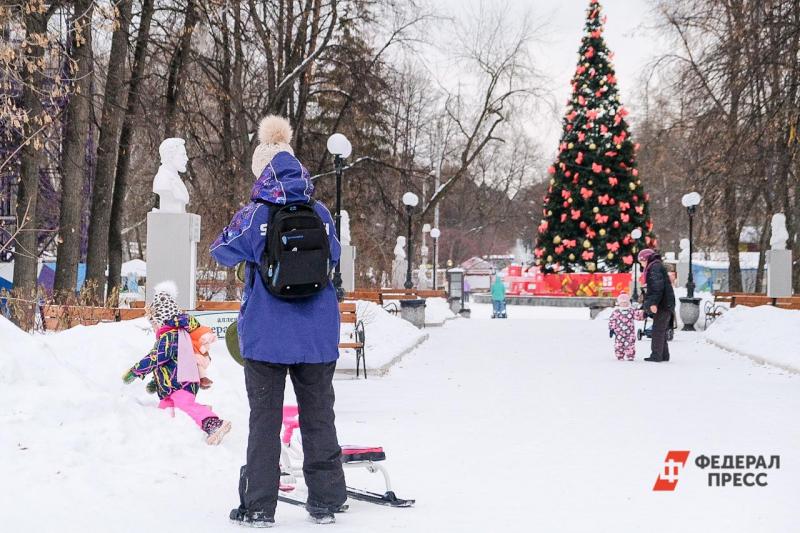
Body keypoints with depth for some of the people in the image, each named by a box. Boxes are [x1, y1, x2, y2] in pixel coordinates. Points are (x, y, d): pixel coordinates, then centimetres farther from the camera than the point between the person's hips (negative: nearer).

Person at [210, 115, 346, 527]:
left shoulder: (254, 217, -10)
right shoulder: (321, 215, 0)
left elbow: (222, 251, 4)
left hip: (266, 335, -2)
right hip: (318, 336, 3)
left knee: (264, 419, 6)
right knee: (319, 417, 12)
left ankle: (259, 506, 7)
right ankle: (325, 501, 16)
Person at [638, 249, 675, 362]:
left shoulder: (655, 267, -8)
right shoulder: (656, 267, 24)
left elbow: (658, 286, -21)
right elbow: (652, 289, 28)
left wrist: (653, 303, -26)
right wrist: (644, 306, 29)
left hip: (662, 305, -10)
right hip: (665, 305, 10)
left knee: (658, 330, -8)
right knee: (661, 331, 15)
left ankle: (656, 355, -8)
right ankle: (664, 355, 19)